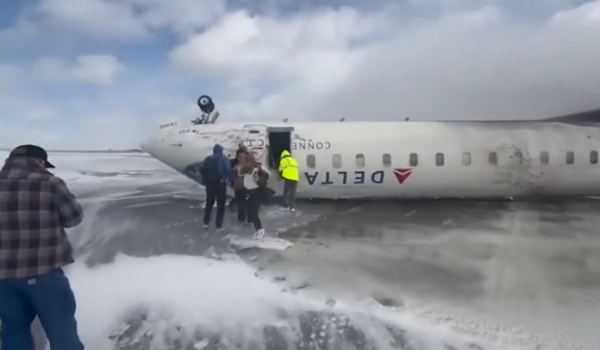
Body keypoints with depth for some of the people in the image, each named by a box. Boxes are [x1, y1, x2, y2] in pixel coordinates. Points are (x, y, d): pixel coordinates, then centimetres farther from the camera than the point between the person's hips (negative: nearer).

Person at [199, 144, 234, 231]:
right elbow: (228, 171, -15)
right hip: (220, 184, -4)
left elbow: (202, 170, 3)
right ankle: (219, 226, 3)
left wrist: (205, 180, 11)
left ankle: (206, 223, 20)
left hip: (210, 184, 4)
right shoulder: (224, 159, -6)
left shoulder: (208, 159, 6)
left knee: (209, 203, 19)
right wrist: (231, 180, -8)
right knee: (220, 204, 4)